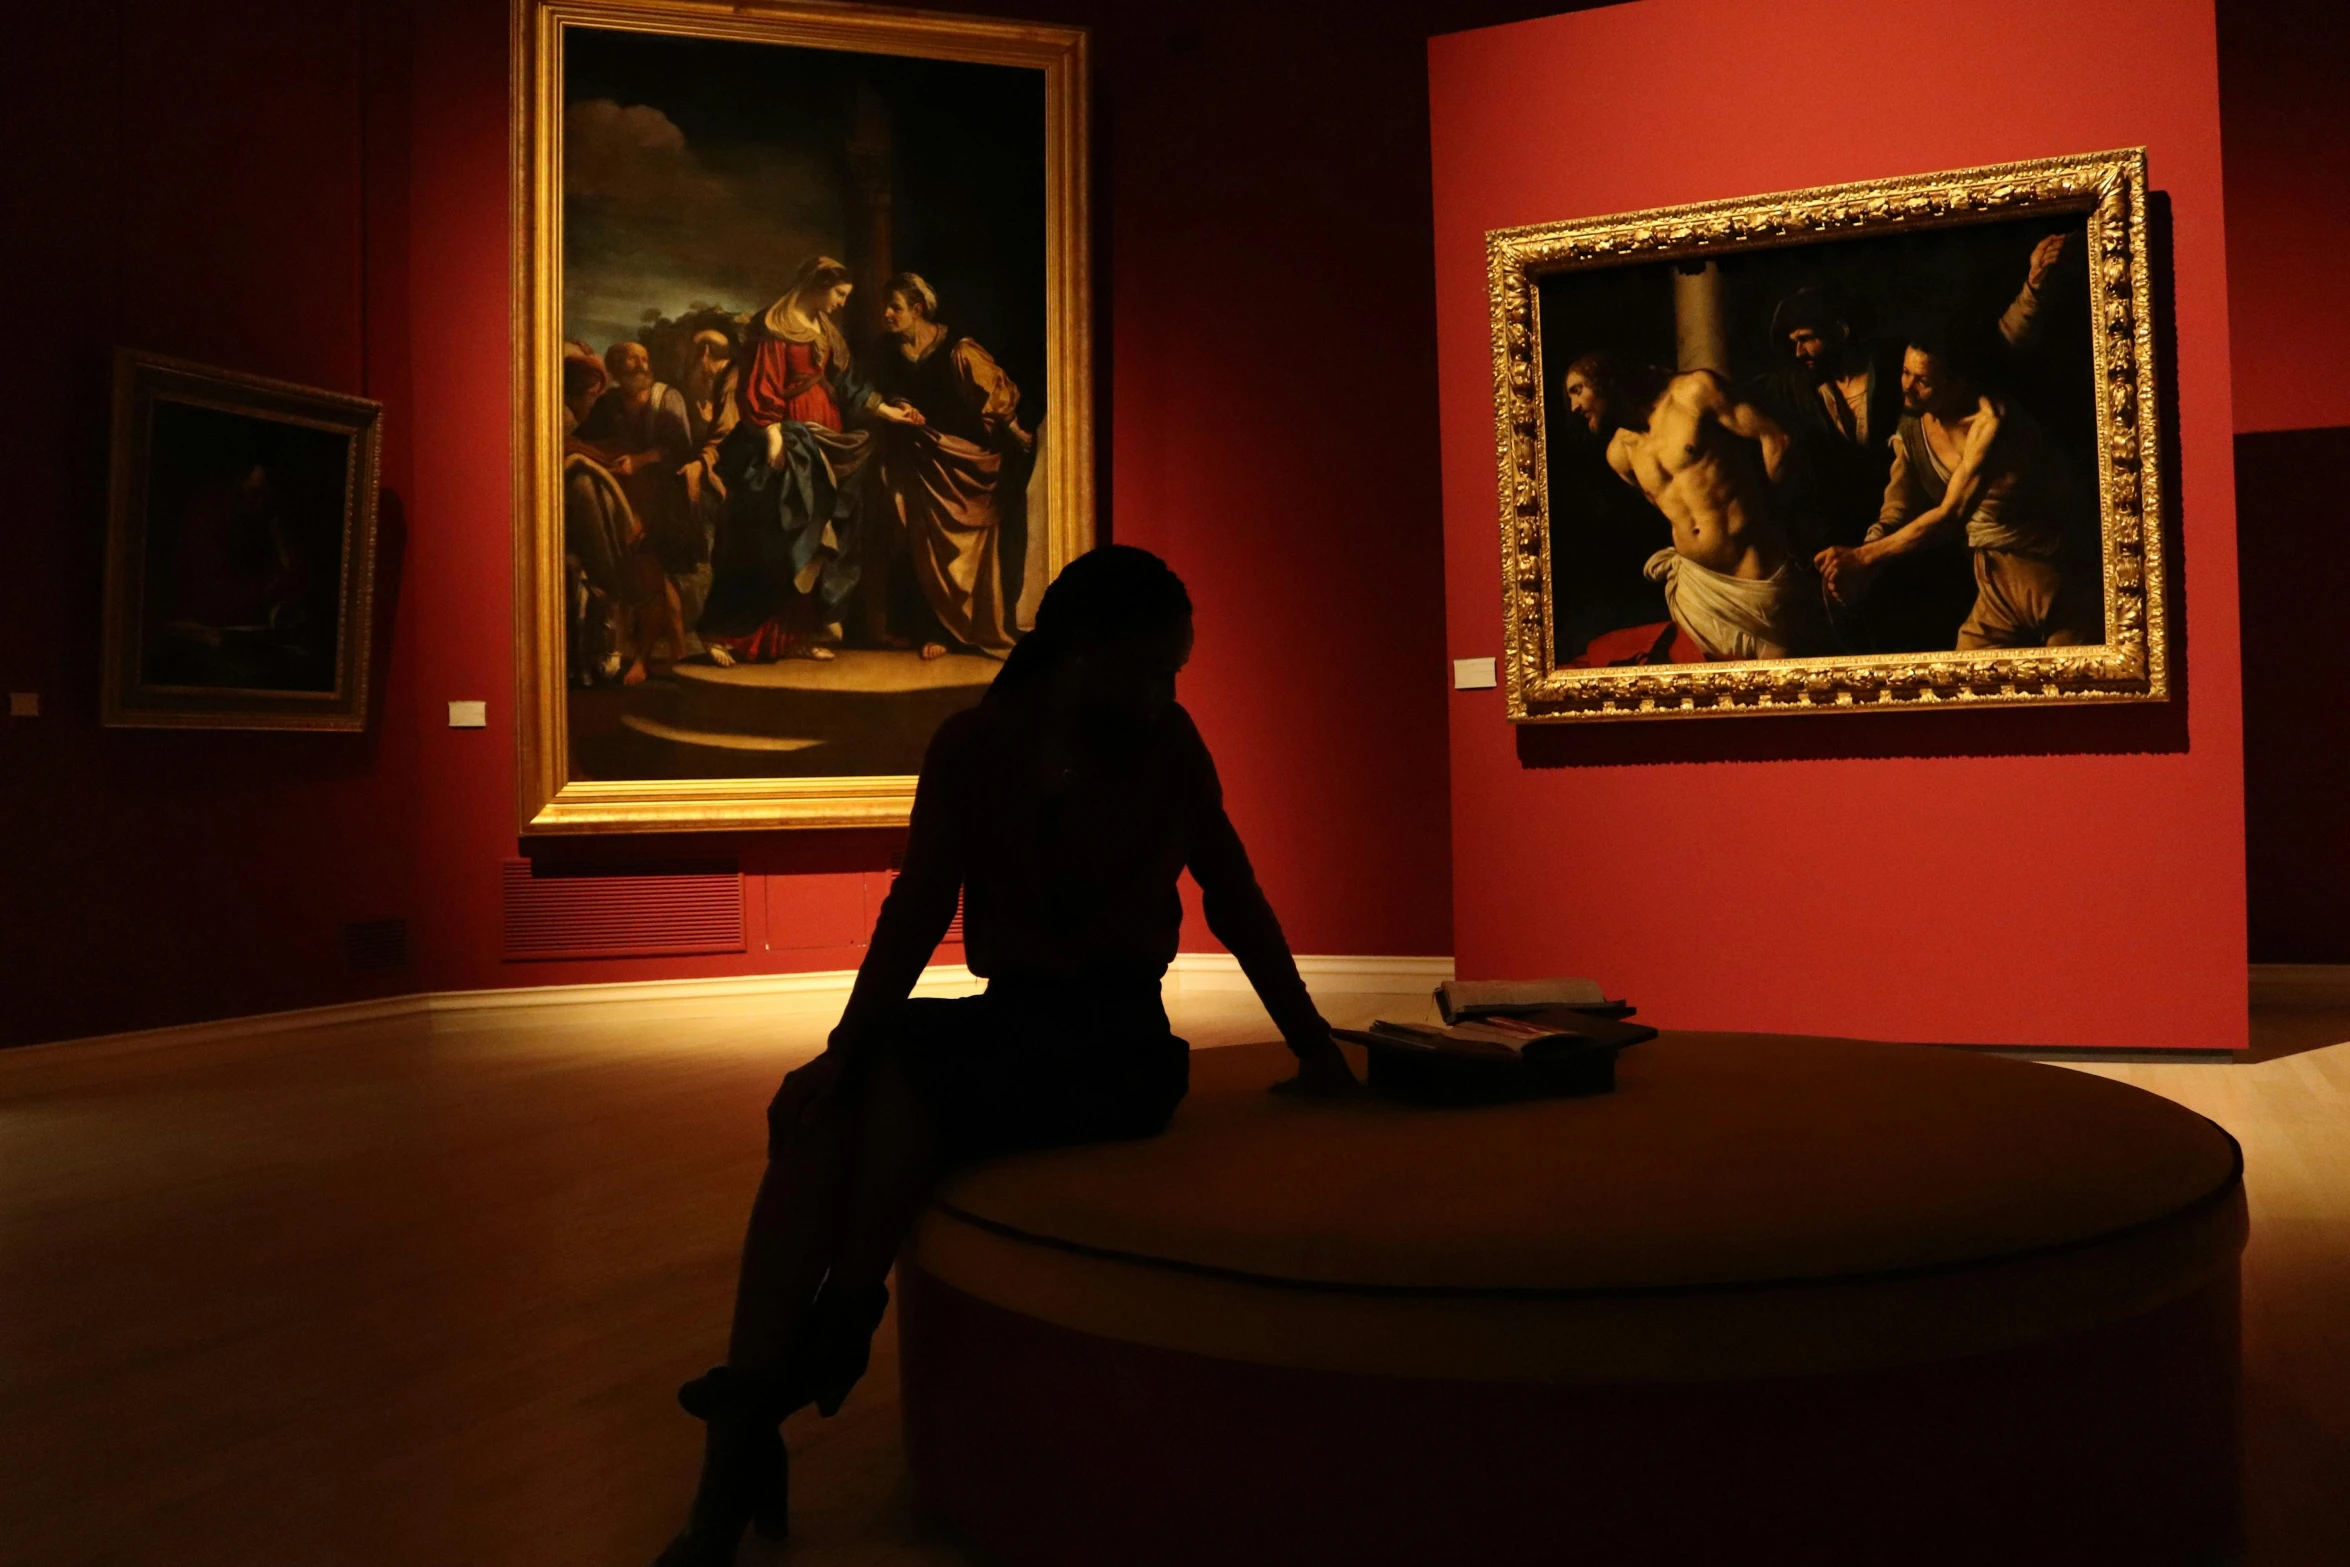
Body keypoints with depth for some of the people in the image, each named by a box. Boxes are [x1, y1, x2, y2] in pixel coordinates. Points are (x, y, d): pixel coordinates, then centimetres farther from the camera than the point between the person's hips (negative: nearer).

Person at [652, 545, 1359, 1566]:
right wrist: (845, 1046, -16)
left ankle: (839, 1329, -14)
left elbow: (1235, 901, 7)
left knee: (902, 1064, -31)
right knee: (811, 1113, -24)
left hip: (1118, 1049, -3)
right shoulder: (971, 747, 2)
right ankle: (731, 1478, -26)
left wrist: (1316, 1053, 10)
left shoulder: (1168, 746, 0)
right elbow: (919, 909, -2)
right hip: (1009, 1022, 3)